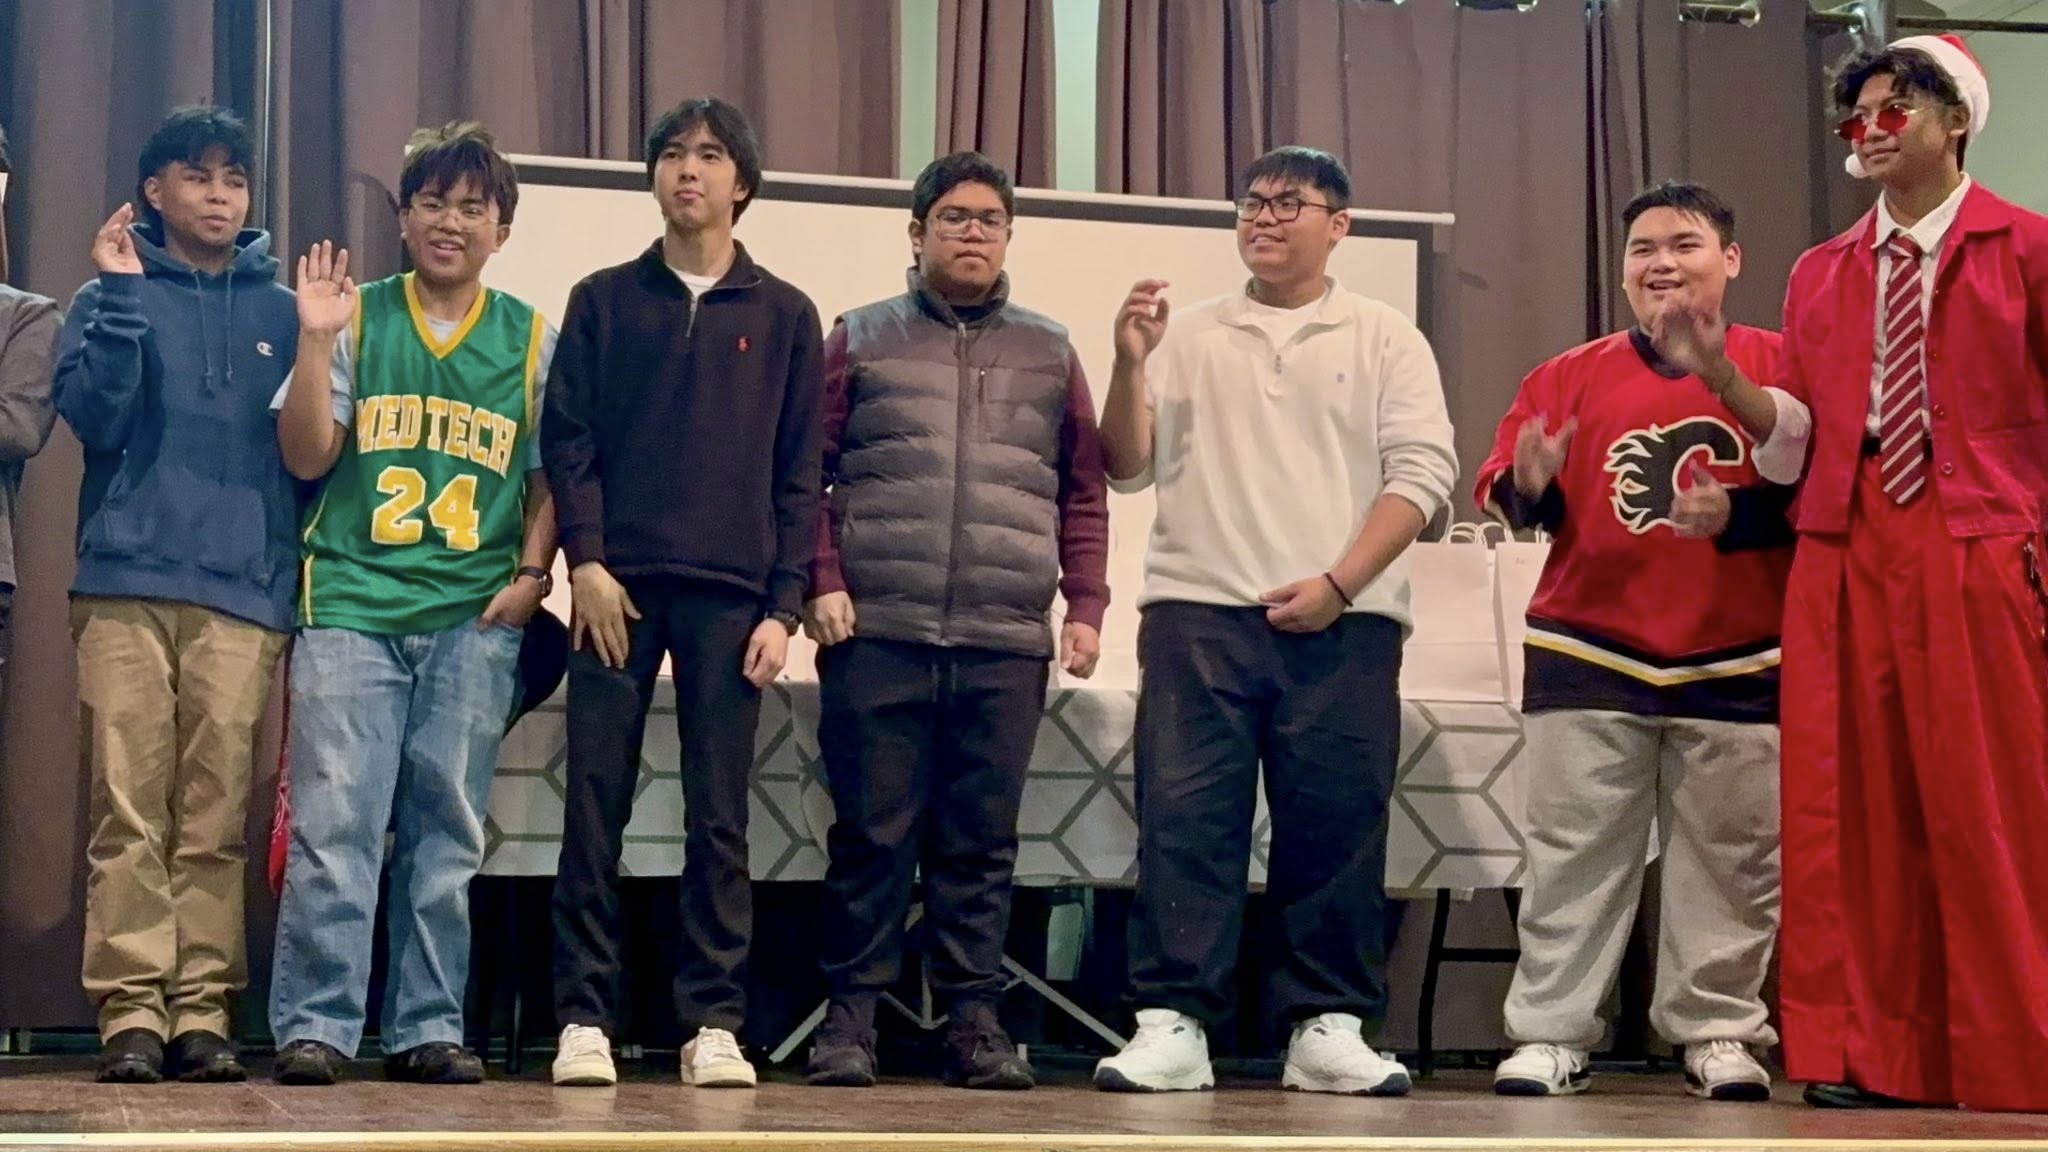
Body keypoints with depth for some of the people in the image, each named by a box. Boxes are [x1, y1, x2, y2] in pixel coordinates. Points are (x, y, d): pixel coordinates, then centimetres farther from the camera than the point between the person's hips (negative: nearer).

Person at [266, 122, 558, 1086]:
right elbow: (306, 457, 3)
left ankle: (427, 1028, 10)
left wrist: (532, 573, -1)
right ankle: (313, 1026, -2)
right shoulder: (359, 319, 8)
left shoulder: (532, 339, 12)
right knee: (334, 824, -8)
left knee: (446, 834, 4)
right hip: (353, 605, -2)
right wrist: (315, 340, -7)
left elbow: (549, 476, 13)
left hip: (476, 618, 2)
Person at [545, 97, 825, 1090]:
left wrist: (783, 606, 0)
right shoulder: (604, 301, 10)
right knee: (595, 809, -2)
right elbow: (566, 440, 4)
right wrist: (585, 559, -9)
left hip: (730, 596, 0)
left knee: (719, 818, 1)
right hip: (617, 586, 0)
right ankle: (584, 1018, 3)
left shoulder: (785, 316, 10)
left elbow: (799, 473, 7)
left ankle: (715, 1024, 5)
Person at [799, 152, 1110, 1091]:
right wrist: (822, 581, -6)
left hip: (1008, 642, 2)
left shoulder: (1049, 352, 16)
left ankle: (975, 1019, 10)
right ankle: (852, 1013, 7)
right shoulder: (861, 339, 10)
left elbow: (1085, 490, 15)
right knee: (872, 832, 0)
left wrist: (1086, 605, 5)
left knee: (982, 840, 4)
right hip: (876, 632, -1)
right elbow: (807, 471, 6)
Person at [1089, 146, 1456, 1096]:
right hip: (1197, 615, 1)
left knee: (1336, 827, 0)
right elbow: (1128, 468, 11)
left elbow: (1422, 472, 2)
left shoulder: (1385, 339, 11)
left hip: (1341, 625, -1)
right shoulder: (1189, 337, 15)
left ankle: (1328, 1028, 6)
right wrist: (1131, 366, -5)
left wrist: (1338, 583, -9)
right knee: (1185, 821, -6)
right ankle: (1172, 1025, -4)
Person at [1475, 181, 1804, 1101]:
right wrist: (1529, 485, -21)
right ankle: (1550, 1034, 5)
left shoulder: (1779, 368, 1)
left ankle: (1721, 1032, 15)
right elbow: (1501, 490, 1)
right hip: (1588, 655, 1)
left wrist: (1738, 515, -21)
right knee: (1571, 850, 1)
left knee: (1731, 860, 5)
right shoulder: (1573, 374, 6)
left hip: (1737, 662, -1)